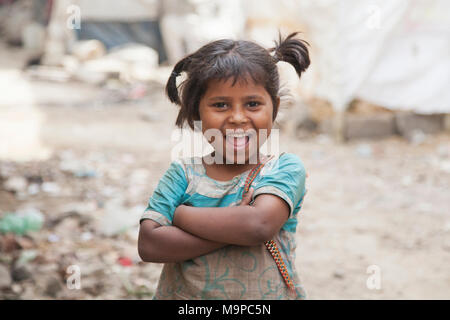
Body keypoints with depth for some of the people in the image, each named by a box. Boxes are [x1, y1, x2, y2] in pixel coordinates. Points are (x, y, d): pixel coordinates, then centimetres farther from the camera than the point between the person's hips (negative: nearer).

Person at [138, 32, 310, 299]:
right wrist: (234, 228, -19)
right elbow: (149, 245, -12)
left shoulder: (286, 169, -6)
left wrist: (180, 214, -14)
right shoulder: (183, 173, -2)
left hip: (266, 294, -1)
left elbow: (260, 224, -23)